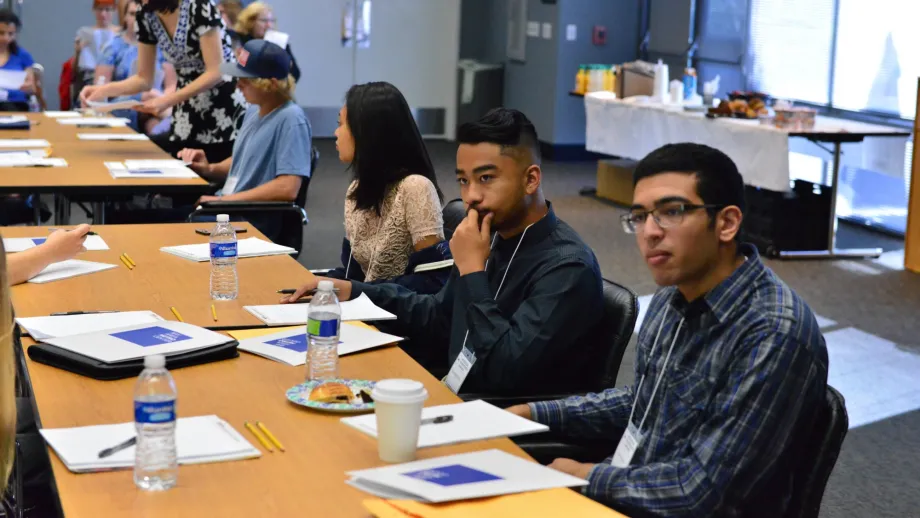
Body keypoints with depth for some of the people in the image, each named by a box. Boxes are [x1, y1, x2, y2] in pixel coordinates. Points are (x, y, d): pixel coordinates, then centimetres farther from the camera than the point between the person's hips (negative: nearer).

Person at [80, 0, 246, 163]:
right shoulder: (146, 17, -2)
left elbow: (216, 72, -22)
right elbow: (144, 79, 5)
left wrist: (167, 100, -31)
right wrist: (103, 90, -12)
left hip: (224, 108, -5)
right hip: (188, 114, 5)